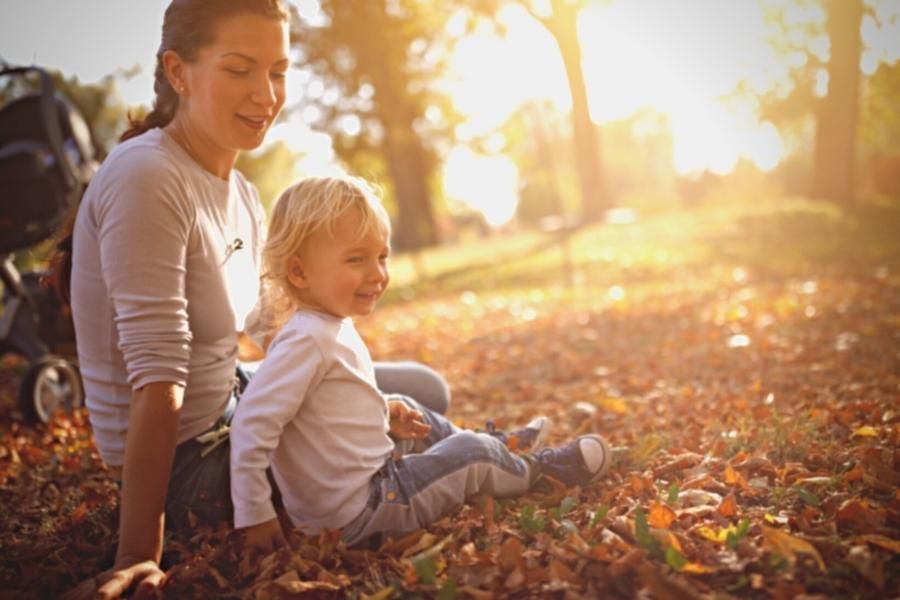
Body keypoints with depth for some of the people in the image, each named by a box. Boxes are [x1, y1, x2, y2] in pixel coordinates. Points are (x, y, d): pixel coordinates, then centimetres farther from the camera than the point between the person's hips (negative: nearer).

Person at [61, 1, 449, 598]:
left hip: (233, 408, 8)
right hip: (187, 465, -8)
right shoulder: (147, 178, -24)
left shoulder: (240, 193, 2)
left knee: (425, 391, 13)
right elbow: (157, 379, -30)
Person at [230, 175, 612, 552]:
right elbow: (252, 424, -30)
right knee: (472, 454, -2)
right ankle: (540, 470, 26)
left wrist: (382, 411, 2)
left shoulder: (332, 325, 2)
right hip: (355, 514, -9)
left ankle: (501, 449, 41)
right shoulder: (307, 340, -26)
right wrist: (254, 516, -26)